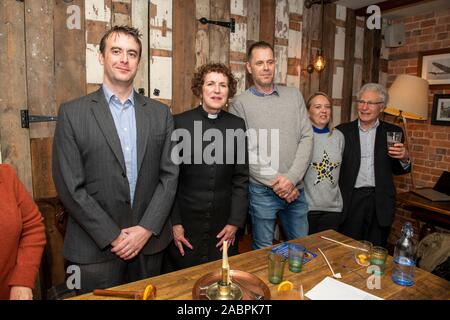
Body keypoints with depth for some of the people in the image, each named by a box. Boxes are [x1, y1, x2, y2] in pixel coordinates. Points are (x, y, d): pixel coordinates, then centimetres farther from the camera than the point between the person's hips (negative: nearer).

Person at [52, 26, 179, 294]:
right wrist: (113, 237, -10)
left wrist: (146, 229, -8)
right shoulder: (72, 113, -3)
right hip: (95, 248, -2)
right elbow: (70, 186, -8)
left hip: (150, 242, 3)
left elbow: (169, 175, 0)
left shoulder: (160, 113, 3)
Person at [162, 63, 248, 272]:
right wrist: (173, 223, -5)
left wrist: (235, 222, -1)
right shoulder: (179, 122, -6)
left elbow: (241, 178, 3)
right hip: (185, 224, -2)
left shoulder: (237, 125, 1)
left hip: (224, 228, 2)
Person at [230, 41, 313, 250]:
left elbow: (306, 137, 1)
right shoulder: (240, 103, -5)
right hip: (261, 191, -3)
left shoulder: (294, 96, 7)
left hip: (295, 188, 4)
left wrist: (292, 178, -11)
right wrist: (276, 183, -12)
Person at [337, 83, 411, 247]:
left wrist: (404, 158, -11)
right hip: (350, 200, -1)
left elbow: (397, 170, 10)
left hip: (380, 202, 1)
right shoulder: (342, 131, 3)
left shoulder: (393, 132, 6)